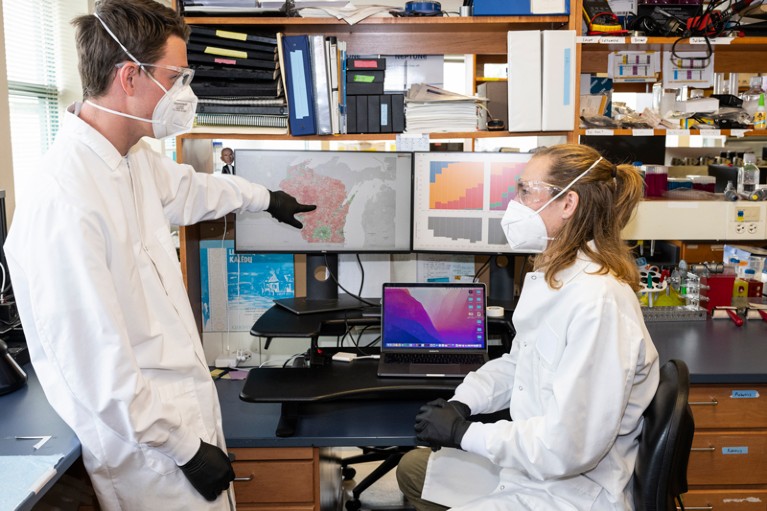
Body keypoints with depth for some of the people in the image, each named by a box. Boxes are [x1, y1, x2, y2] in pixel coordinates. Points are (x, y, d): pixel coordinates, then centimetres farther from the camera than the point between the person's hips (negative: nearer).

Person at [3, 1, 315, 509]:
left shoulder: (136, 158, 1)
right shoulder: (63, 201, -29)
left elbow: (186, 188, 25)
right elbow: (97, 366, -26)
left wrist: (265, 198, 40)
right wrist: (187, 447, -18)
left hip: (189, 405, 9)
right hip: (152, 446, -9)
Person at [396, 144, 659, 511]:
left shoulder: (598, 301, -29)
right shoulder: (550, 278, 3)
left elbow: (568, 447, -30)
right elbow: (517, 363, 15)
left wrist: (463, 433, -19)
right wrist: (461, 404, -3)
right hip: (531, 462, 9)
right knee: (413, 468, 21)